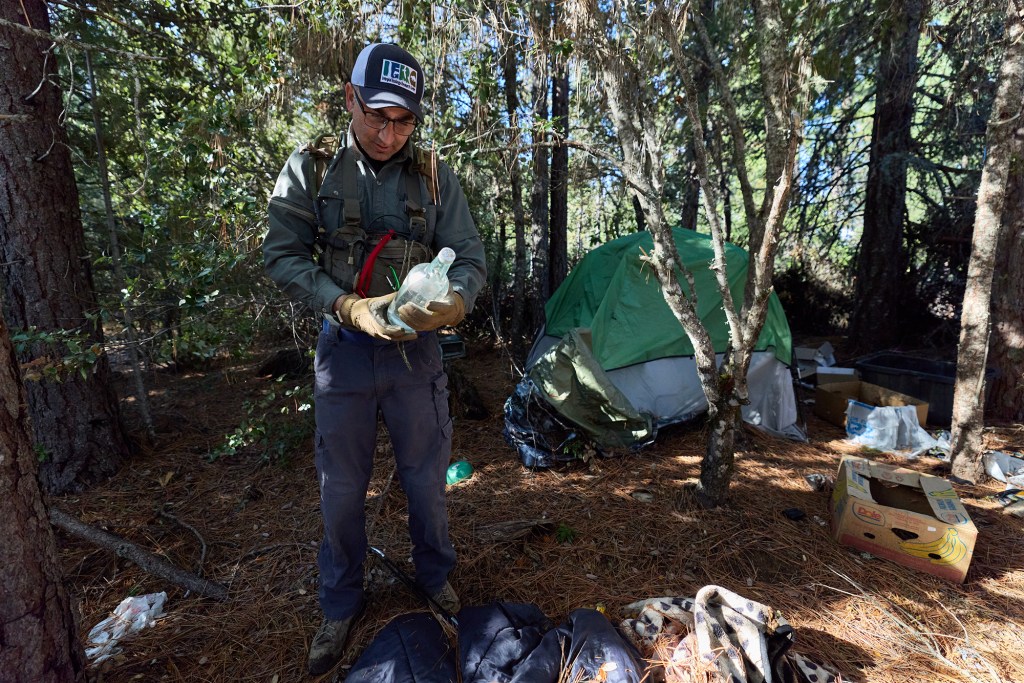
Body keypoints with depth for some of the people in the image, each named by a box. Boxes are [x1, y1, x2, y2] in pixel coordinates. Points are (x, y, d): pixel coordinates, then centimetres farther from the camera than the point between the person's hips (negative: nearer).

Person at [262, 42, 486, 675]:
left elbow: (471, 259, -4)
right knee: (342, 487, 12)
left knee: (426, 477, 13)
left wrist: (455, 302, -26)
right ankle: (341, 604, 37)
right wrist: (348, 306, -20)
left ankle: (436, 574, 42)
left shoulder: (435, 175, -2)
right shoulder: (311, 168, -2)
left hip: (416, 351, 1)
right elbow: (284, 256, -4)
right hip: (343, 350, 0)